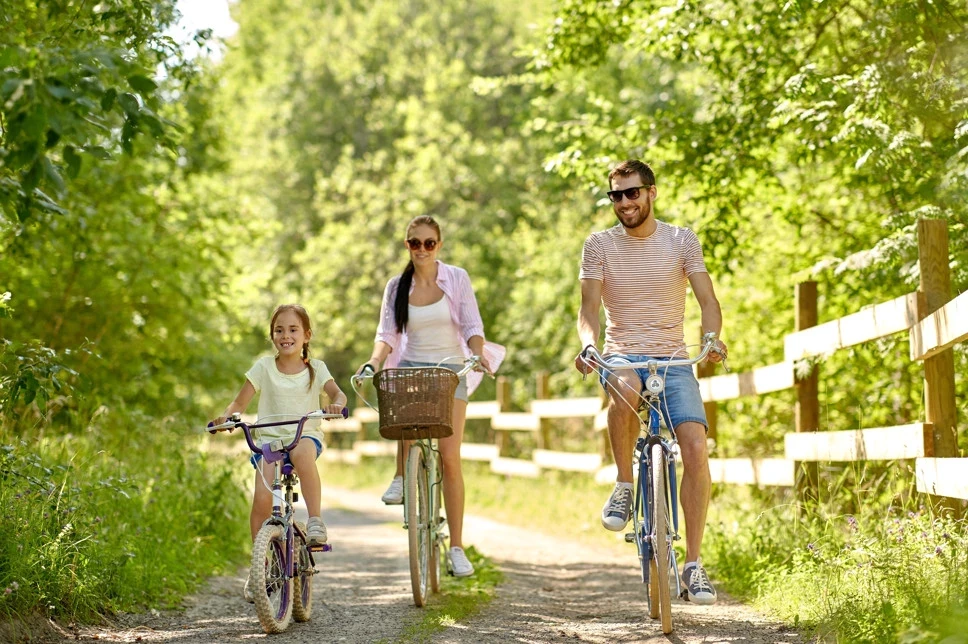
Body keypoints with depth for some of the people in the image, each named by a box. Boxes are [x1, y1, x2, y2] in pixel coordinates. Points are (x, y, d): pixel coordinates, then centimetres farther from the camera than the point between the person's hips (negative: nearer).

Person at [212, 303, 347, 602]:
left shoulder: (315, 368, 7)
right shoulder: (264, 366, 6)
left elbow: (337, 393, -5)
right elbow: (240, 401, 5)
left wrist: (335, 404, -29)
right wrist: (226, 416, -17)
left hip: (306, 435, -1)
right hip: (269, 438, 1)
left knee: (302, 452, -40)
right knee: (262, 497, -20)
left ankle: (315, 521, -32)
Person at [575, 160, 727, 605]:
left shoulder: (682, 241, 3)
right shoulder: (599, 245, 4)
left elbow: (707, 301, -3)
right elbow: (589, 306, -2)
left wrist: (711, 338, -24)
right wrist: (588, 343, -23)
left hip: (673, 359, 1)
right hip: (622, 356, -1)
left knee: (695, 448, -18)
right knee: (624, 392, -39)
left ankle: (693, 564, -8)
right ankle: (624, 486, -14)